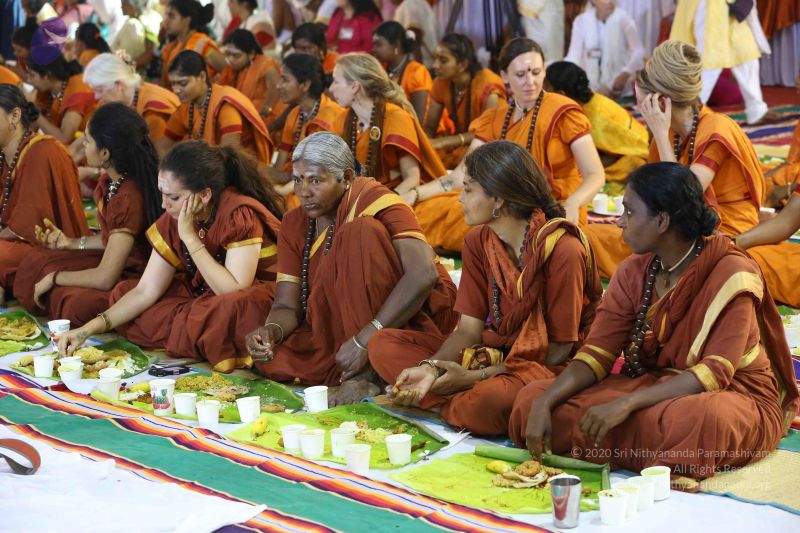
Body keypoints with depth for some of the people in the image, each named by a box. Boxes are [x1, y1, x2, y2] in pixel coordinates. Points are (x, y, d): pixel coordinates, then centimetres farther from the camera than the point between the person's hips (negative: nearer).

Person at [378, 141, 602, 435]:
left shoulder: (560, 249, -19)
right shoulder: (478, 240, 3)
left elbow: (558, 349, -15)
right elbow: (469, 329, 0)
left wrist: (475, 377, -17)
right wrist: (431, 368, -20)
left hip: (546, 366, -7)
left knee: (492, 400, -42)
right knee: (383, 344, -6)